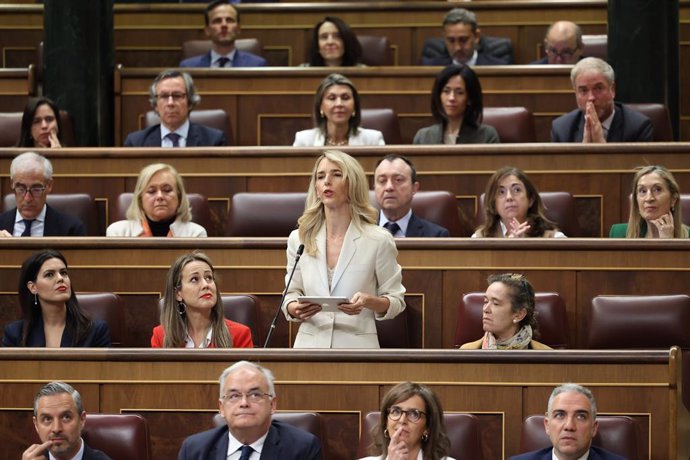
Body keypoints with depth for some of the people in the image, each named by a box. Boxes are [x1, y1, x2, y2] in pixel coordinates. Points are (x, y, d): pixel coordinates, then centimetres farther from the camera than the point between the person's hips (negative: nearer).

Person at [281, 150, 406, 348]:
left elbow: (395, 301, 4)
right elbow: (292, 293, 14)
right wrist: (295, 308, -9)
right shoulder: (299, 239, 6)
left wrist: (369, 301, -17)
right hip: (310, 345, 4)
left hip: (357, 346, -4)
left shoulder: (378, 240, -2)